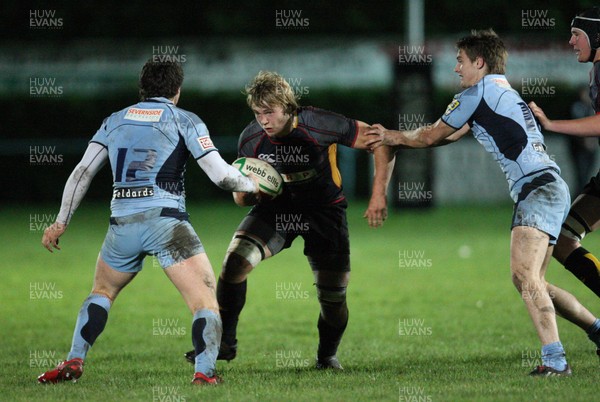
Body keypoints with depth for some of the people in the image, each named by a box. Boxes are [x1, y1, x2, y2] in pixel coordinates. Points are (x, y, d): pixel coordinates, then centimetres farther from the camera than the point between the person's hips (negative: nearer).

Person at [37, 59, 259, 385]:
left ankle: (73, 363, 18)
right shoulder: (185, 120, 5)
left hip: (122, 224, 4)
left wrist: (61, 222, 17)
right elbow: (220, 174, -2)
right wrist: (253, 185, 17)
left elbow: (82, 172, 12)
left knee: (102, 291, 28)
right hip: (166, 221, -4)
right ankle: (204, 372, -24)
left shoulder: (114, 121, 17)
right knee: (205, 301, -5)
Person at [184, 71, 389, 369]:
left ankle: (327, 355, 26)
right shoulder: (250, 139, -13)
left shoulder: (321, 125, -24)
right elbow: (241, 197, 0)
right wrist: (249, 192, -27)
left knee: (333, 296, -6)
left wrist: (378, 196, -19)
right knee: (235, 260, -22)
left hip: (324, 210, -2)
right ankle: (224, 343, -8)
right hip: (276, 208, 2)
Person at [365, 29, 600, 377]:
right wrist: (394, 138, 32)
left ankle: (555, 360, -33)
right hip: (544, 189, 10)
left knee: (524, 274, -23)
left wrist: (394, 137, 24)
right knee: (531, 282, 14)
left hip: (540, 188, -10)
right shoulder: (504, 93, 25)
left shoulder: (478, 93, -4)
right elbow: (450, 137, 32)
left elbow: (431, 136, 6)